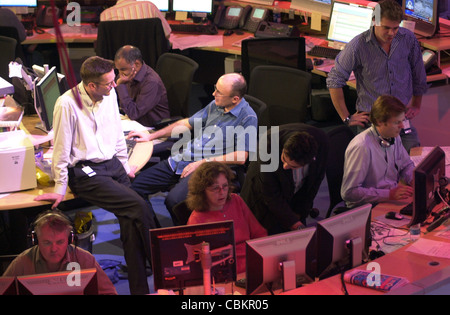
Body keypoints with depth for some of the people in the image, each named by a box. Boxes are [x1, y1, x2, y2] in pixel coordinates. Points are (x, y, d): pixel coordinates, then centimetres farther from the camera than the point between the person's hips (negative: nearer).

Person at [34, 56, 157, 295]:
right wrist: (60, 189, -5)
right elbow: (61, 149, -10)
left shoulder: (109, 95, 4)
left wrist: (125, 165, 20)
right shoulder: (67, 105, -16)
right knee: (140, 208, -21)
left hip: (112, 164, 6)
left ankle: (140, 288, -3)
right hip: (85, 172, -6)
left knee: (131, 219, -12)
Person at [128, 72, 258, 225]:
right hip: (179, 160, 8)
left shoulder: (247, 118, -10)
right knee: (135, 185, -1)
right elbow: (188, 123, 25)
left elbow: (241, 157, -17)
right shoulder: (215, 105, 13)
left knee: (173, 200, -32)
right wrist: (151, 136, 24)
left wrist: (203, 162, -16)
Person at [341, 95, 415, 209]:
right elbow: (348, 192, -24)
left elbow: (407, 165, 24)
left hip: (392, 197, 8)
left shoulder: (395, 137, 4)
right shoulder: (361, 147, -23)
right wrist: (389, 194, -27)